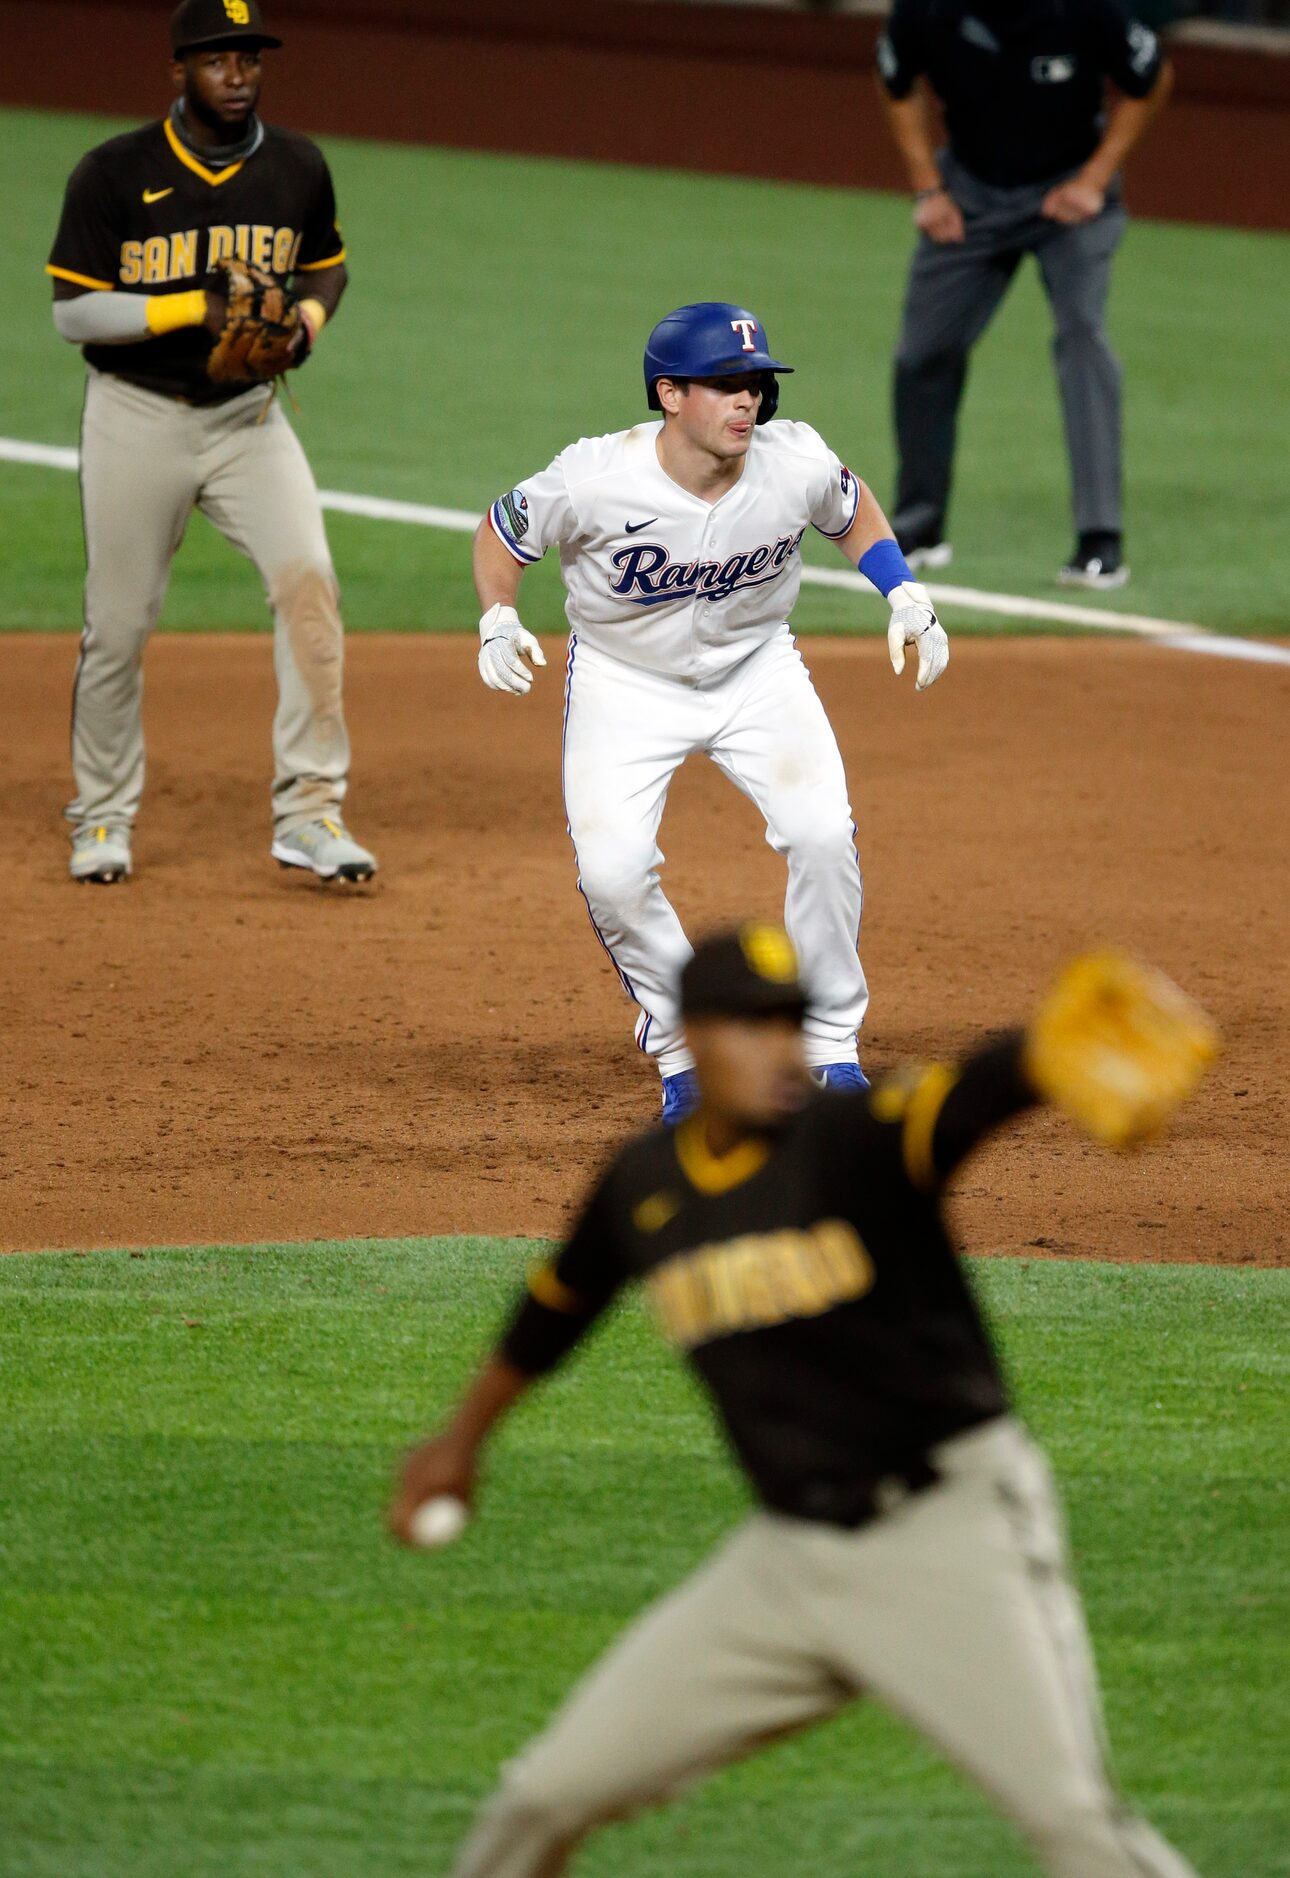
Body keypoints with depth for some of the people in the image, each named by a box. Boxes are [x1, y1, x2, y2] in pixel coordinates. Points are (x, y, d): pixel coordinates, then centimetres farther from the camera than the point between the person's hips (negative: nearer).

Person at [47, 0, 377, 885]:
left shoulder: (298, 168, 1)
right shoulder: (115, 173, -10)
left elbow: (327, 267, 17)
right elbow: (73, 311, -11)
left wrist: (307, 320, -6)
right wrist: (194, 307, -22)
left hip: (248, 415, 2)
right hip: (138, 420, -2)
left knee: (307, 579, -18)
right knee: (119, 627, 4)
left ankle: (310, 810, -15)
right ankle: (104, 818, 24)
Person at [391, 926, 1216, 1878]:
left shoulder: (853, 1139, -15)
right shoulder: (644, 1185, 2)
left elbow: (970, 1096, -38)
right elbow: (556, 1306, 22)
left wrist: (1060, 1045, -60)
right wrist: (465, 1436, 35)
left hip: (952, 1528, -5)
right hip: (790, 1550, 5)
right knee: (552, 1793, 6)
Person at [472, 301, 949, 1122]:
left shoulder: (797, 463, -21)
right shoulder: (596, 480, -28)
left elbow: (854, 509, 4)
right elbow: (503, 531, -8)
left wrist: (906, 596, -8)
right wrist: (498, 622, -25)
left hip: (757, 669, 1)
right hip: (624, 680, -1)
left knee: (822, 833, -19)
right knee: (612, 870, -18)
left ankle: (832, 1048, 0)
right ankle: (683, 1052, 7)